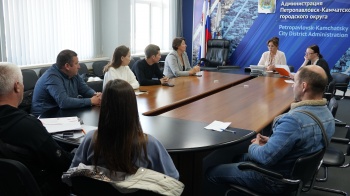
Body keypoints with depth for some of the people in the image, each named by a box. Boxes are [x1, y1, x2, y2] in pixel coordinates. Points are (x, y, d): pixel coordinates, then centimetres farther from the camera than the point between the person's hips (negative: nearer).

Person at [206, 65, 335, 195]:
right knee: (240, 158, 30)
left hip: (275, 179, -9)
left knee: (211, 172, 4)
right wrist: (272, 141, 4)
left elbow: (266, 157, -29)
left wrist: (253, 146, -8)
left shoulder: (295, 119, -34)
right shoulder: (327, 115, -3)